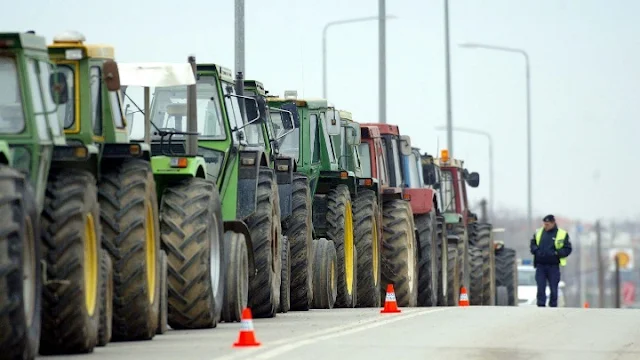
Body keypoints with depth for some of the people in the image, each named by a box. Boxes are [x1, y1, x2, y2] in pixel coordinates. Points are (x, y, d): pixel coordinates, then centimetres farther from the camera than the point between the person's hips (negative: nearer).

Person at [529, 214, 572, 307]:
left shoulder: (562, 234, -1)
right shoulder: (538, 232, 8)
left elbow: (567, 250, -2)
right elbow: (533, 244, 17)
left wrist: (556, 253, -15)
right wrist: (536, 250, -4)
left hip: (553, 266, -2)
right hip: (540, 265, 2)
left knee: (553, 289, 3)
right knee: (541, 288, -2)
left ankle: (553, 307, 12)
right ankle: (541, 306, 1)